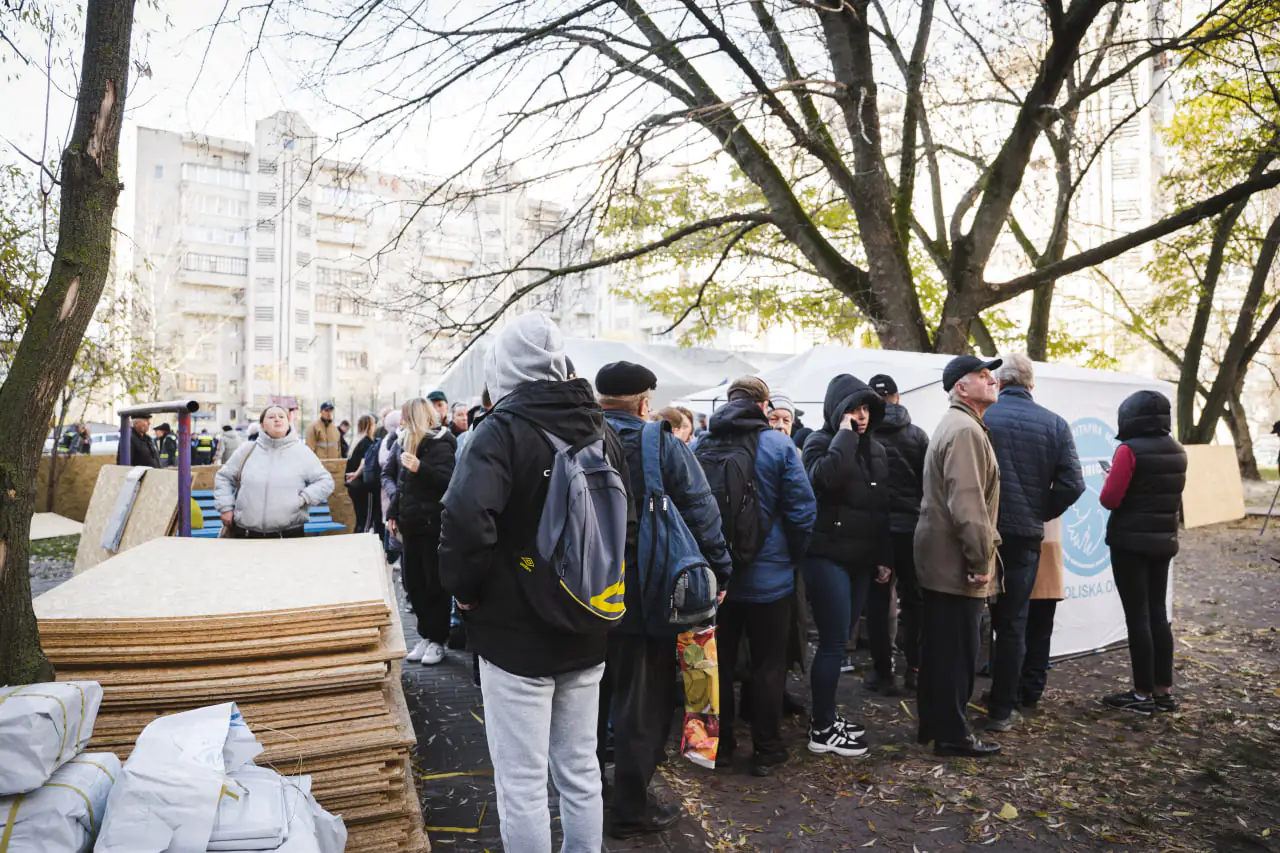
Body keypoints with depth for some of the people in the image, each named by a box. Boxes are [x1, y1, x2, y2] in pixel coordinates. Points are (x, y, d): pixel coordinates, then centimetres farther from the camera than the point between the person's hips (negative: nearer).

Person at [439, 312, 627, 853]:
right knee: (580, 773, 19)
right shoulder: (601, 431, 5)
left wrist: (465, 589, -13)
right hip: (586, 634, 6)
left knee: (522, 783, 8)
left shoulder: (504, 429, -15)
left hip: (516, 635, -6)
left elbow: (466, 520, -31)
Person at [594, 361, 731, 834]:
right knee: (642, 705, 9)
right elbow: (702, 514, -14)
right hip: (644, 596, -5)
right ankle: (632, 808, 21)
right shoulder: (664, 445, -13)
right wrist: (719, 573, -2)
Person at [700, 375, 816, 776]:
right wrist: (793, 556, 3)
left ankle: (720, 746, 26)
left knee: (719, 662, 15)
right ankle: (766, 750, 20)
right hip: (768, 575, -3)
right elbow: (803, 508, -12)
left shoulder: (702, 445, -1)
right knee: (768, 665, 11)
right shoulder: (777, 445, -11)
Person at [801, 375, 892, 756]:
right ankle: (822, 730, 7)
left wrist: (884, 558, 15)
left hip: (861, 559, 7)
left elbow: (882, 508, 18)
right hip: (828, 557, -7)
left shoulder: (876, 449, 14)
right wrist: (845, 434, -20)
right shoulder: (820, 442, -7)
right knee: (834, 643, -5)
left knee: (838, 641, 13)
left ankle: (826, 715, 27)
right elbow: (826, 476, -31)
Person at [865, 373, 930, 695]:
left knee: (877, 601, 7)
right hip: (911, 526, 1)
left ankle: (883, 673, 12)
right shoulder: (917, 435, -1)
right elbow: (930, 483, 1)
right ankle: (914, 668, 18)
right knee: (913, 599, 14)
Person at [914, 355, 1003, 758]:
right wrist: (980, 559, -20)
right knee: (958, 650, 1)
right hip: (956, 562, -11)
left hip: (939, 558, 11)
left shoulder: (954, 425, 18)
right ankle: (952, 734, 13)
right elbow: (967, 503, -25)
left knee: (939, 646, 17)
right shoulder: (965, 429, -17)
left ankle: (931, 724, 29)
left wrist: (981, 550, 19)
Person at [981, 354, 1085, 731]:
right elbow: (1072, 484, -5)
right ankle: (1001, 711, 16)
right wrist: (1039, 514, 9)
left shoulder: (979, 418, -7)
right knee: (1013, 625, 10)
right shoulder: (1054, 425, -1)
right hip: (1024, 537, 1)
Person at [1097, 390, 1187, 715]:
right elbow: (1172, 498, 17)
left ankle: (1143, 694, 5)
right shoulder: (1177, 452, 8)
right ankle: (1164, 691, 20)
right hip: (1163, 541, 7)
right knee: (1158, 614, 14)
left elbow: (1109, 499, -16)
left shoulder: (1129, 450, -16)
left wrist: (1110, 480, 2)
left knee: (1137, 616, -1)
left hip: (1131, 542, -7)